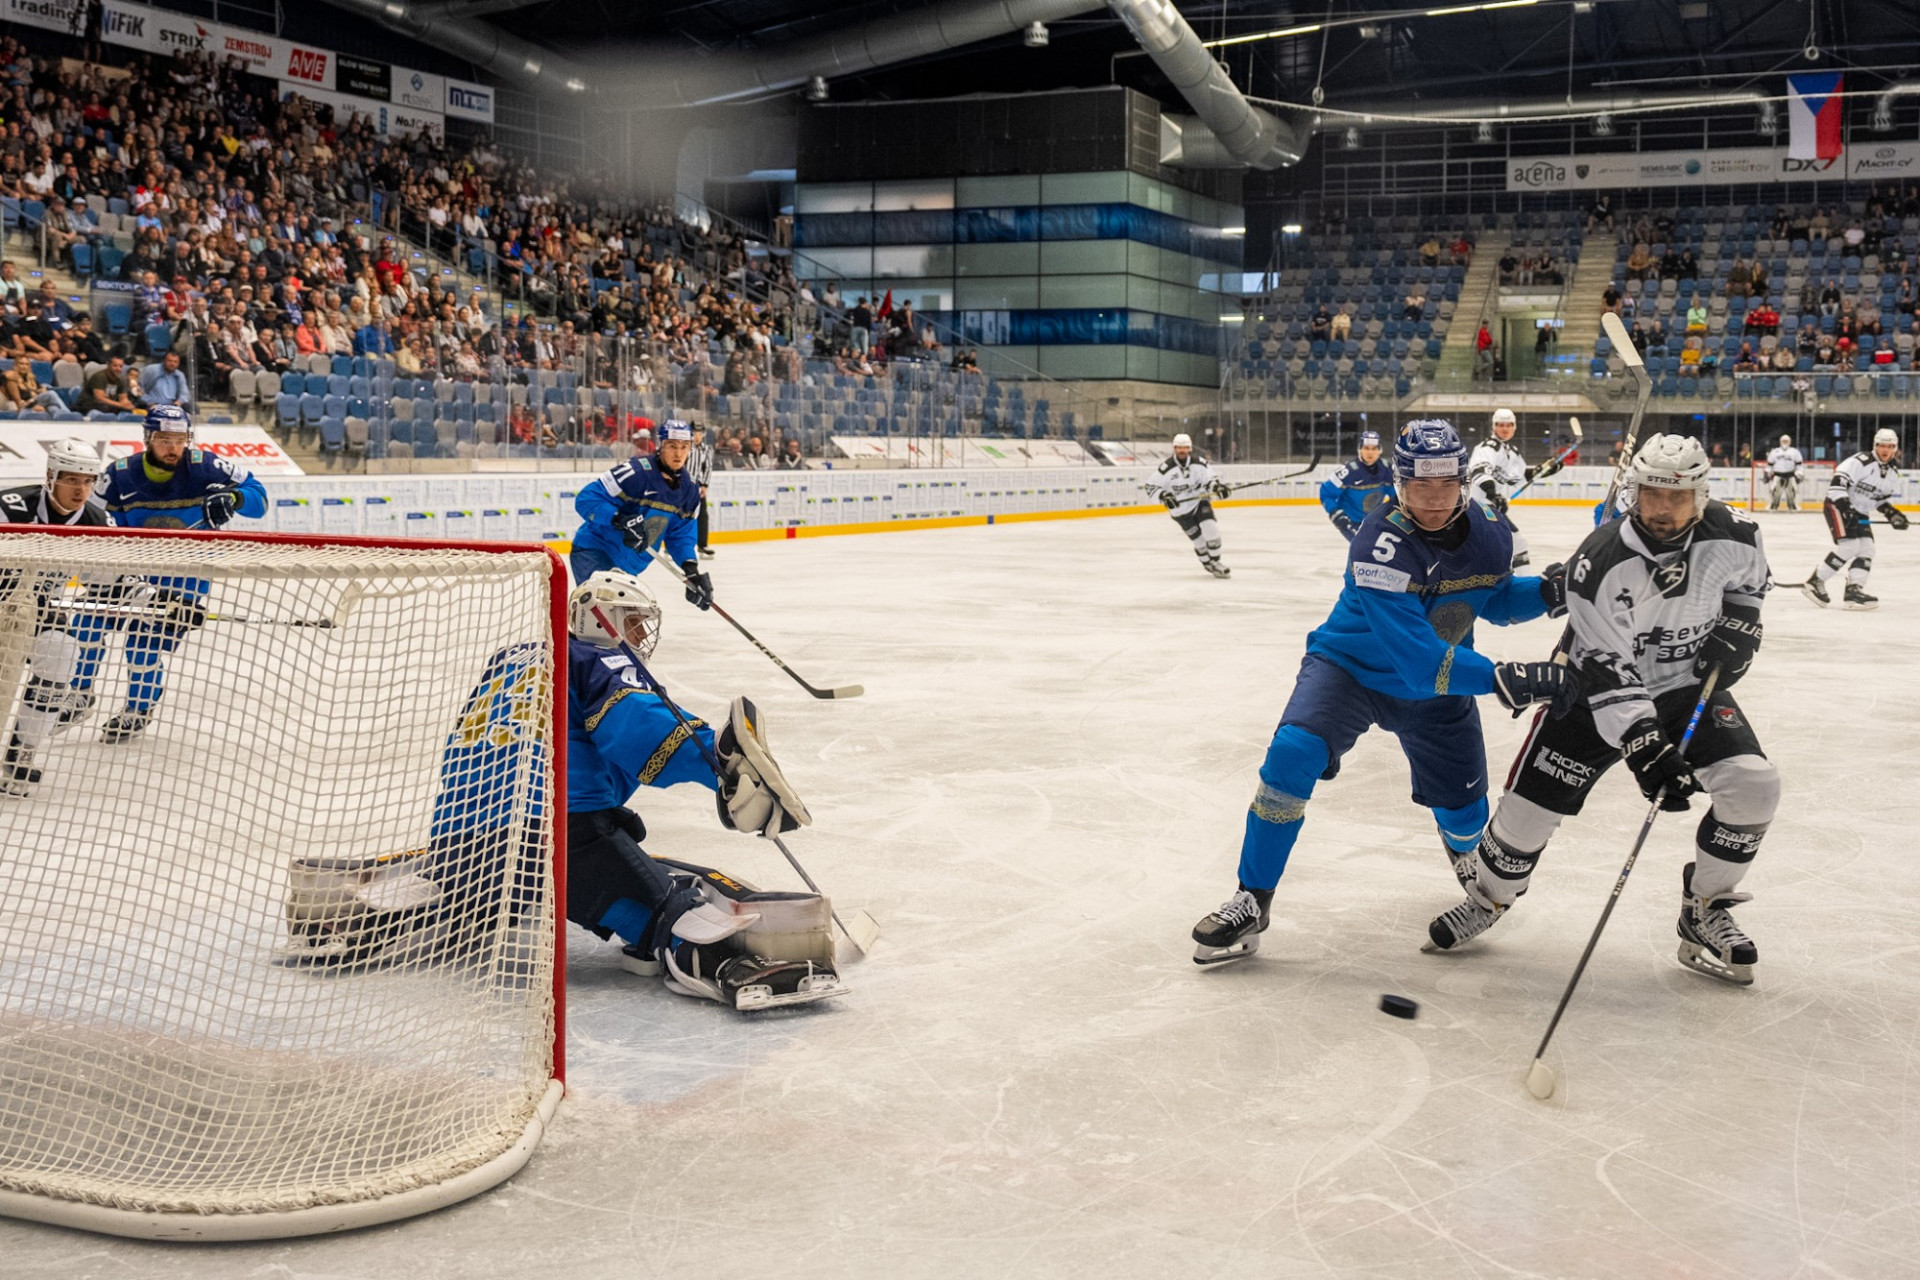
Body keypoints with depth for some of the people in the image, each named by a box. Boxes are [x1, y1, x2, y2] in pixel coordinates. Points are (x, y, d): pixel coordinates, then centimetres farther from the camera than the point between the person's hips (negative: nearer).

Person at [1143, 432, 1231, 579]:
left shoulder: (1199, 462, -9)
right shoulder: (1166, 467, -17)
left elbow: (1208, 481, -1)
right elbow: (1151, 487, -12)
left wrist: (1217, 486, -22)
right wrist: (1164, 496, -28)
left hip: (1200, 502, 2)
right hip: (1180, 510, -2)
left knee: (1211, 530, -14)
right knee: (1199, 539, 0)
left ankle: (1215, 562, 4)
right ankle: (1208, 564, 23)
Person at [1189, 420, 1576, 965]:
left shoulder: (1489, 533, -14)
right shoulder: (1379, 547, -33)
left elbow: (1496, 599, 8)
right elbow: (1419, 660, -38)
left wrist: (1546, 592, -13)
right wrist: (1505, 678, -45)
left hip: (1436, 689, 5)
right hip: (1349, 668, -5)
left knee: (1464, 813, 10)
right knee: (1292, 755, -29)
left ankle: (1462, 844, 53)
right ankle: (1252, 900, -15)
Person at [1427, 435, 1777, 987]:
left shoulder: (1732, 534, -16)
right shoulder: (1600, 563, -28)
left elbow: (1750, 579, 11)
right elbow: (1606, 672, -28)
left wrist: (1738, 627, -7)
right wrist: (1646, 751, -34)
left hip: (1691, 683, 3)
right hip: (1601, 689, -3)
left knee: (1754, 784, -18)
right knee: (1529, 806, -5)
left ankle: (1704, 912, 3)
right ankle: (1487, 900, 26)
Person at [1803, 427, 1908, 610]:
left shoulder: (1893, 473, 7)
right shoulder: (1861, 462, -20)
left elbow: (1883, 499, 19)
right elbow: (1838, 482, -26)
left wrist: (1892, 513, 3)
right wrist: (1844, 506, -32)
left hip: (1860, 514, 9)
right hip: (1838, 505, -9)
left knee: (1866, 549, -1)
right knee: (1849, 546, -20)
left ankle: (1854, 590, 0)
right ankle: (1815, 581, -13)